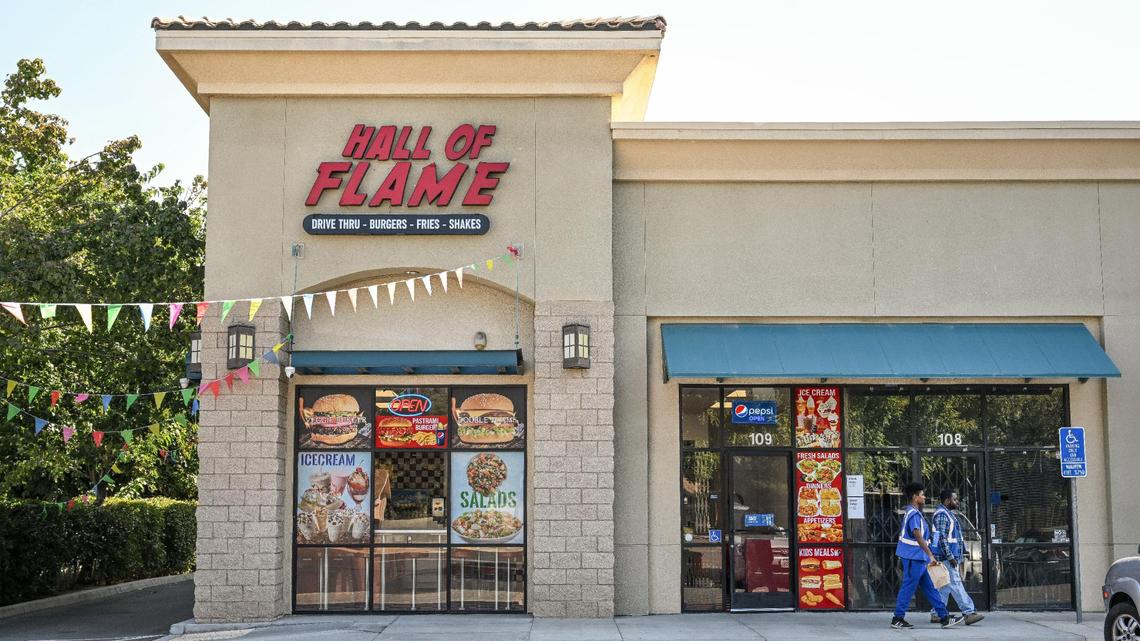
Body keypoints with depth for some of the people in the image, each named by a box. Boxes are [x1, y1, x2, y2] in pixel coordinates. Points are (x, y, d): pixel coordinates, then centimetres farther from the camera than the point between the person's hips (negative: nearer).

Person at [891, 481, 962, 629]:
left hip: (917, 557, 11)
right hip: (914, 557, -11)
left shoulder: (912, 512, 16)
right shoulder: (914, 514, -17)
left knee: (929, 587, 10)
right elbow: (918, 536, -25)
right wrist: (930, 555, -27)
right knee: (908, 588, -4)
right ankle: (897, 619, 2)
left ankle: (944, 617, 13)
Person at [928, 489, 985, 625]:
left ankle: (936, 614, 13)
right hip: (945, 557, -11)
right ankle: (969, 613, -15)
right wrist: (950, 557, -22)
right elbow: (942, 537, -20)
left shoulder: (949, 514, 20)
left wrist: (958, 558, 23)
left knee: (945, 587, 10)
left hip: (951, 557, 11)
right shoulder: (941, 514, -13)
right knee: (955, 585, -11)